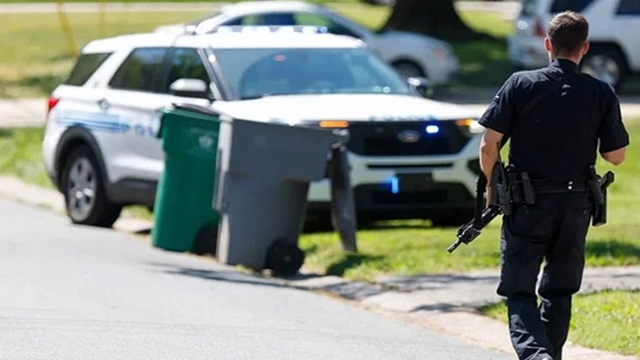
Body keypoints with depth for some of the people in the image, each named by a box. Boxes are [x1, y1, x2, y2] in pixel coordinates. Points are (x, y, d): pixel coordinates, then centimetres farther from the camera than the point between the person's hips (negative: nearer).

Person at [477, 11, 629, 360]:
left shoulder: (520, 84, -6)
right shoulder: (602, 94, -3)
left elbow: (489, 144, -8)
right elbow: (616, 156, 1)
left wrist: (492, 183, 10)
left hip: (527, 204, -2)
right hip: (576, 204, 2)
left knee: (518, 291, 1)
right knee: (559, 292, 18)